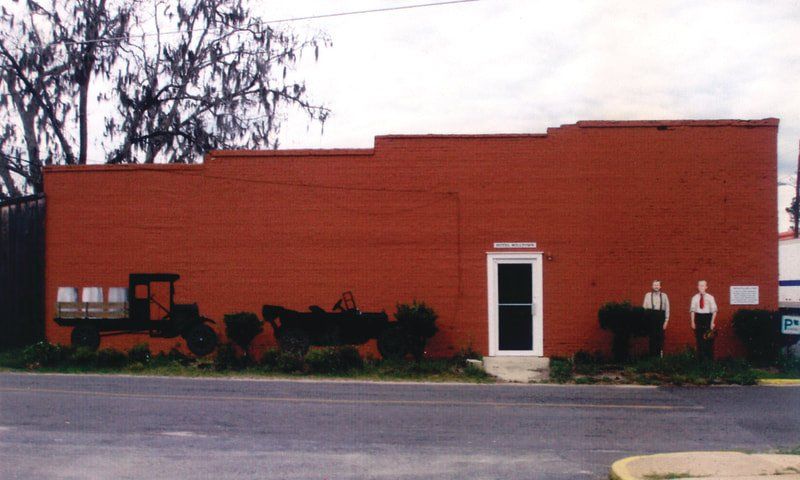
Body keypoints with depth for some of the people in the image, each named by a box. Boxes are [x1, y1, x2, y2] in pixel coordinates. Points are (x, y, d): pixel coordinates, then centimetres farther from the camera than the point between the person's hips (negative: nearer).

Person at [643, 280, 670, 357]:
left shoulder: (664, 296, 6)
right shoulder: (648, 295, 5)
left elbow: (667, 308, 6)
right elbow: (644, 307, 5)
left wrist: (666, 321, 1)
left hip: (661, 316, 1)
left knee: (660, 337, 0)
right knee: (652, 337, 0)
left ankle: (660, 354, 9)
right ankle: (652, 354, 7)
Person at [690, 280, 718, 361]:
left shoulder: (710, 297, -1)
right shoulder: (695, 298, 4)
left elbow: (714, 310, -1)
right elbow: (692, 310, 7)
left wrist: (712, 322, -7)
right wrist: (692, 322, 2)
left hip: (707, 317, -2)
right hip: (698, 317, 2)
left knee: (709, 340, 0)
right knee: (699, 339, 4)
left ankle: (710, 358, 8)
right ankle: (700, 358, 13)